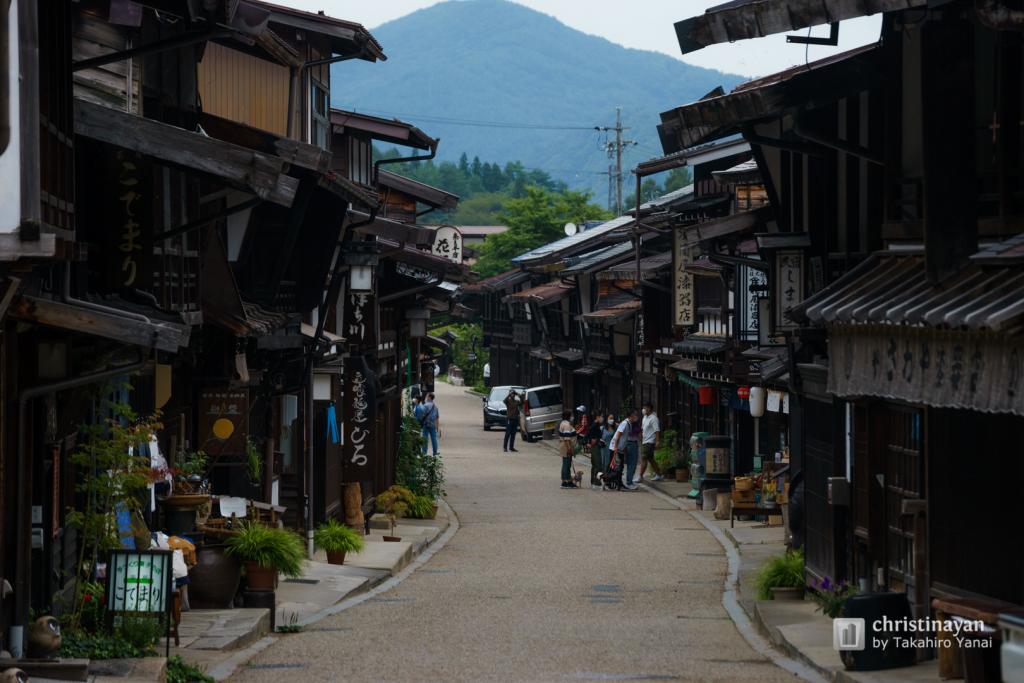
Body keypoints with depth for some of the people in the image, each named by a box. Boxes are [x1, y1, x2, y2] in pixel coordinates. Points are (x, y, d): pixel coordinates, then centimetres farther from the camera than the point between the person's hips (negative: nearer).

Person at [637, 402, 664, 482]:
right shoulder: (645, 417, 14)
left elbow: (657, 430, -19)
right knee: (650, 459, 13)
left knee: (644, 459, -10)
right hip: (645, 442, 10)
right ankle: (658, 475, 20)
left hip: (649, 442, -10)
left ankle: (640, 476, -9)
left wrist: (658, 441, -25)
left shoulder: (653, 418, -14)